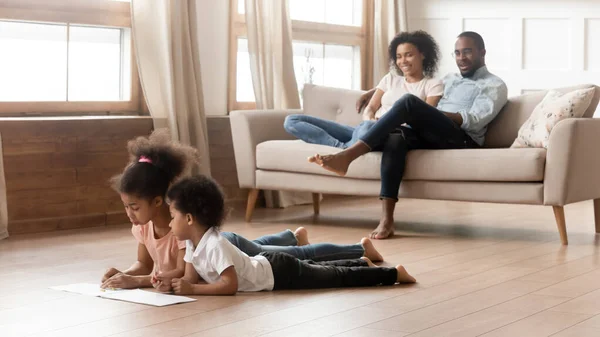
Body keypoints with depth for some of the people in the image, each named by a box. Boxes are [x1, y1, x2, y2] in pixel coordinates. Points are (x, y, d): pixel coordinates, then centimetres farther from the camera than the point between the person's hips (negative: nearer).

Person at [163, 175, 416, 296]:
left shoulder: (214, 245, -32)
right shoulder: (193, 242, -4)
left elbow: (231, 285, -36)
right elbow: (191, 277, 0)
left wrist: (192, 290, -37)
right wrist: (171, 282, -20)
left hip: (280, 273, -8)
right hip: (268, 265, 8)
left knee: (337, 277, 3)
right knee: (318, 269, 30)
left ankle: (392, 273, 14)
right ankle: (361, 262, 47)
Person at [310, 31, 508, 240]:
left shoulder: (495, 85, 12)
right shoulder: (450, 79, 34)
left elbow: (474, 120, -6)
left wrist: (428, 113, -15)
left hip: (461, 140, -6)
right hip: (431, 136, 6)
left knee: (409, 102, -29)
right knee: (396, 135, -30)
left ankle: (347, 156, -37)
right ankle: (387, 218, -38)